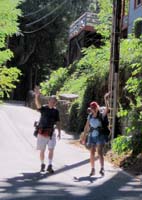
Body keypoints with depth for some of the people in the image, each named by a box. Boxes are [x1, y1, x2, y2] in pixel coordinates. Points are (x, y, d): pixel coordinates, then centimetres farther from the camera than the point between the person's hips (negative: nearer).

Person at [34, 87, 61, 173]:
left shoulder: (56, 111, 5)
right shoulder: (43, 108, -6)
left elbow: (57, 122, 10)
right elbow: (38, 104, -27)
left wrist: (59, 132, 3)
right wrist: (37, 96, -45)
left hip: (51, 132, 2)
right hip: (42, 132, -2)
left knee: (51, 149, -7)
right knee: (42, 150, 6)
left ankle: (50, 166, -1)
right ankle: (42, 165, 24)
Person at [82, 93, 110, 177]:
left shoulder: (101, 115, -6)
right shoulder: (90, 116, 5)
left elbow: (107, 109, -25)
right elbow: (86, 127, 10)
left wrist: (106, 99, -32)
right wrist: (84, 137, 10)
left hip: (100, 136, -4)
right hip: (91, 136, 4)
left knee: (100, 152, -15)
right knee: (92, 154, 7)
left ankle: (102, 168, -18)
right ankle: (92, 170, 17)